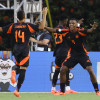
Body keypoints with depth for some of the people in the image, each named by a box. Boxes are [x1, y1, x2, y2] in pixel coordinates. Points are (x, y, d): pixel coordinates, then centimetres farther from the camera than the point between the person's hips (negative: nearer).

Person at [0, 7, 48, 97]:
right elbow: (41, 27, -11)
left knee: (19, 67, 22)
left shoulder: (13, 26, 2)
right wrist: (44, 15, -3)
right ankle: (17, 90, -9)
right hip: (25, 50, -3)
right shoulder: (28, 26, -5)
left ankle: (14, 71, -15)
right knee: (22, 71, -1)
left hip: (15, 50, 3)